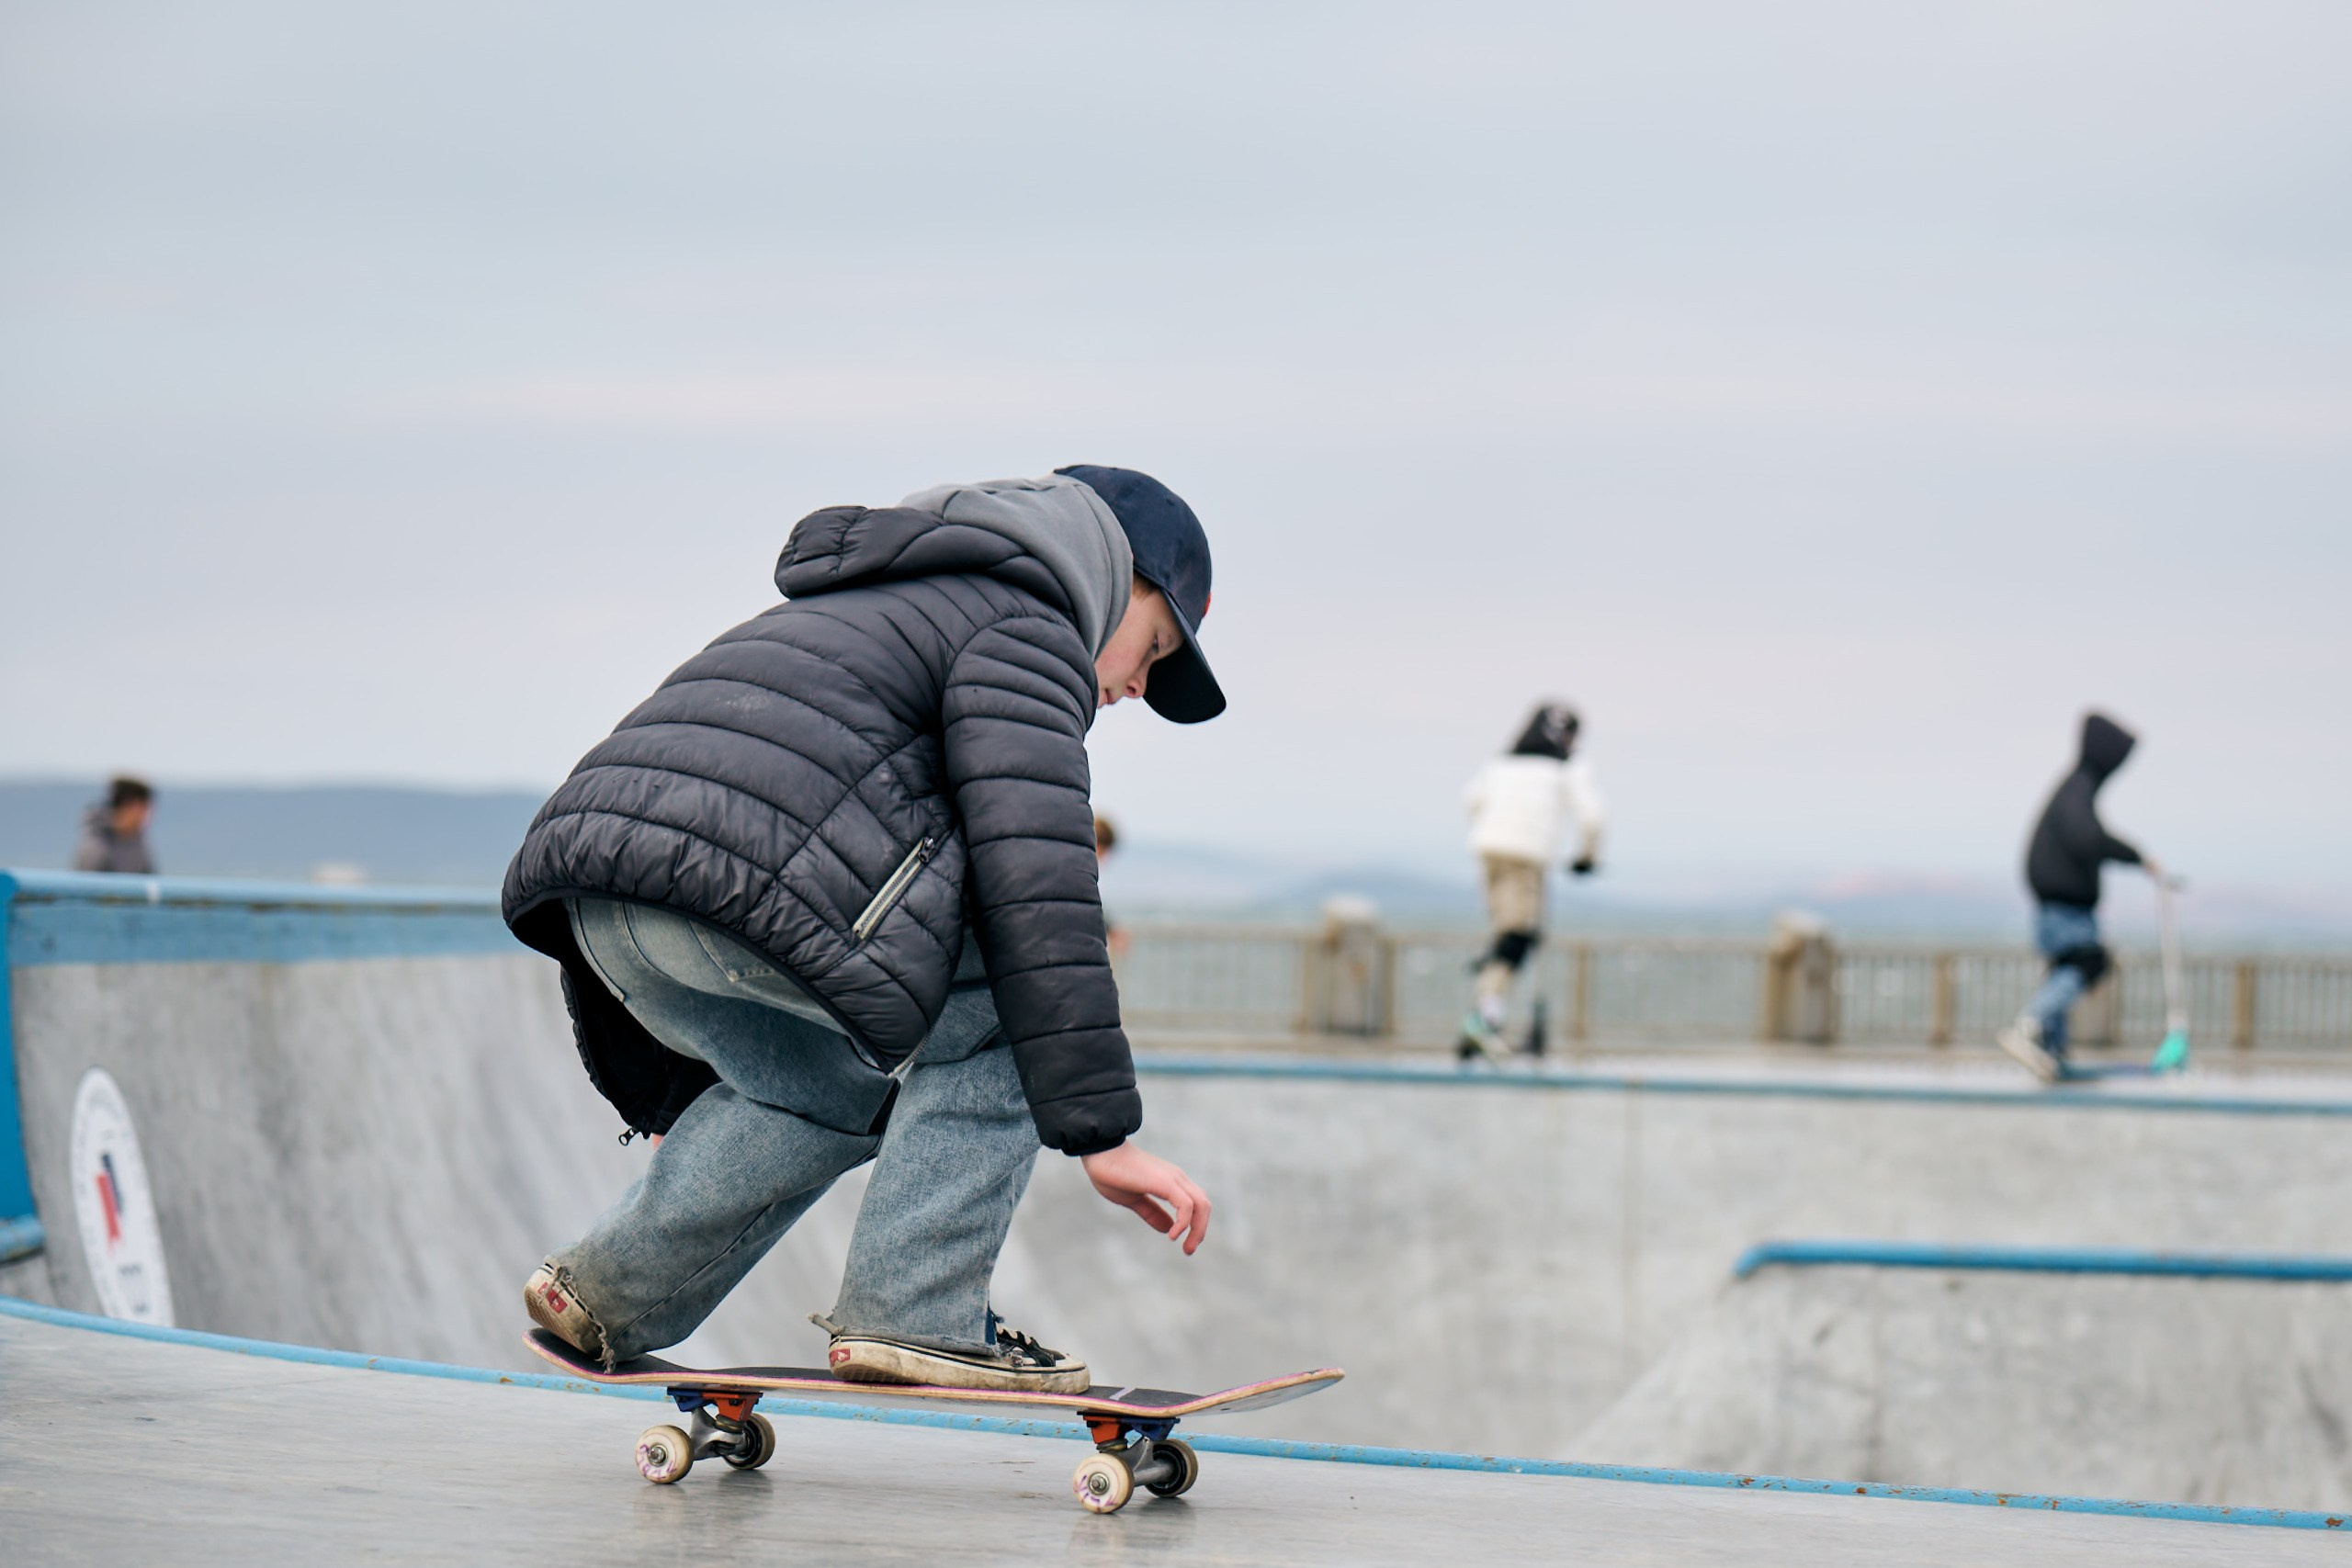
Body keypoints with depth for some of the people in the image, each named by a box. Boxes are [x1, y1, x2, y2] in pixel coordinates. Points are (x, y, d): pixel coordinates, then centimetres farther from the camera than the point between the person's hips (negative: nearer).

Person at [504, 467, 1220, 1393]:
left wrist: (685, 1099, 49)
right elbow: (1032, 890, -5)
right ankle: (911, 1311, 2)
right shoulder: (1028, 629, 8)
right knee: (1006, 1000, 5)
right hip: (742, 885, -9)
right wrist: (1103, 1136, -5)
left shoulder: (887, 600, 38)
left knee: (843, 1091, 27)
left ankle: (613, 1293, 22)